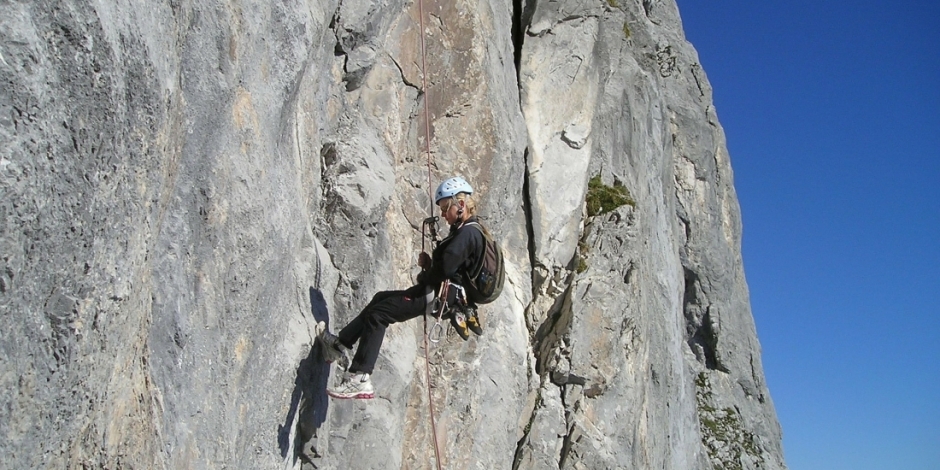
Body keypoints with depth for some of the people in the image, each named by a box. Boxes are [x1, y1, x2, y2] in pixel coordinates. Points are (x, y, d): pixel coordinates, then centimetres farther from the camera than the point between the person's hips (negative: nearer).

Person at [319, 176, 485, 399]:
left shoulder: (467, 234, -17)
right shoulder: (466, 231, 17)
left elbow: (444, 270, -27)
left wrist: (424, 276, -7)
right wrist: (429, 264, -1)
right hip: (442, 292, 11)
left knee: (377, 314, -13)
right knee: (381, 299, 20)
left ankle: (360, 379, -15)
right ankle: (340, 343, 27)